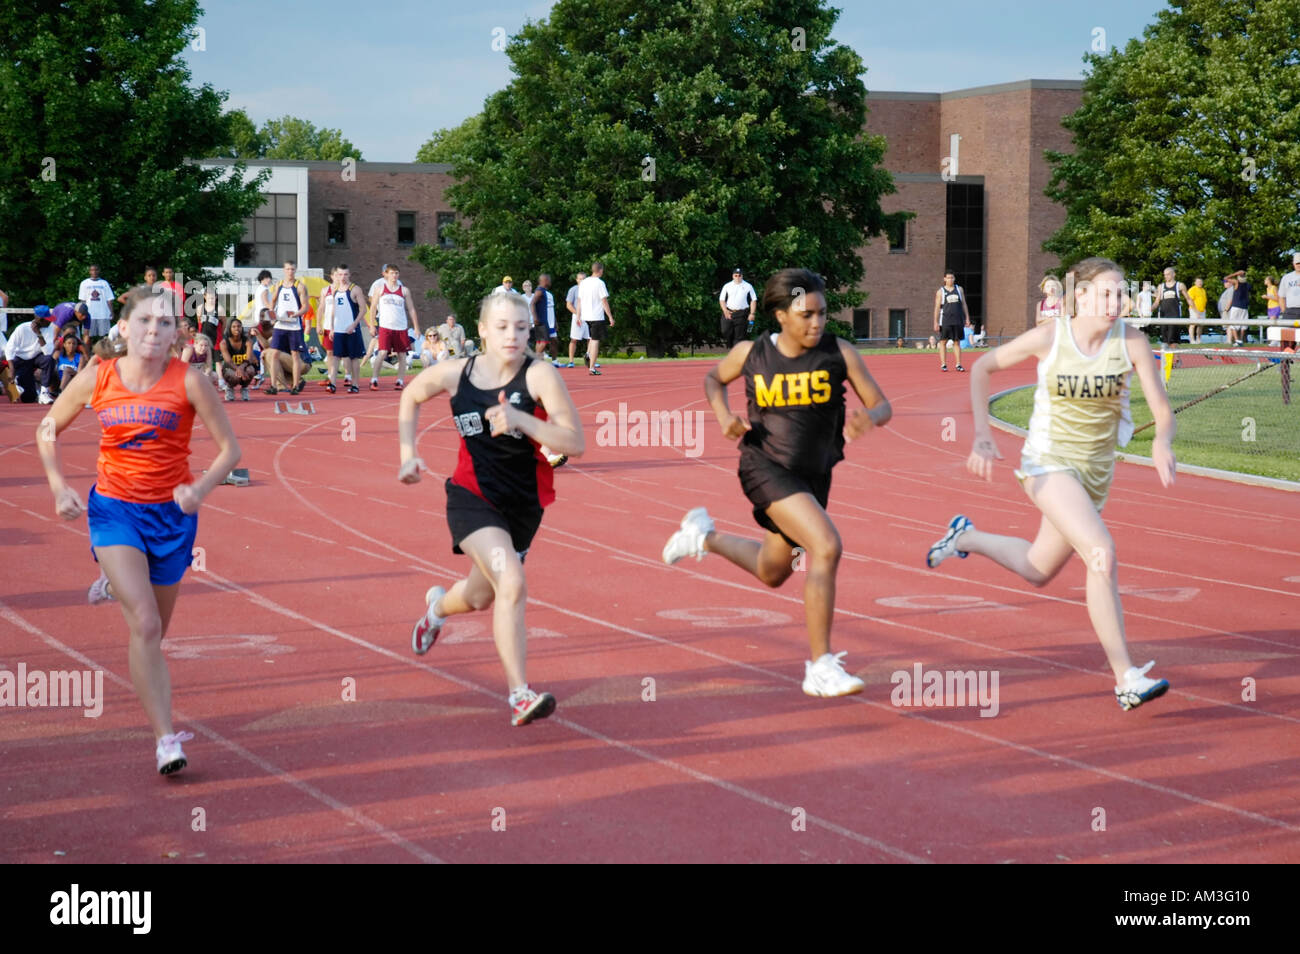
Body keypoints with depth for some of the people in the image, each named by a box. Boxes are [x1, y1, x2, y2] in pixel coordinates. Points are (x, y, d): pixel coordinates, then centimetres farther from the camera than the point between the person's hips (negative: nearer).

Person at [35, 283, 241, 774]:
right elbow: (47, 430, 11)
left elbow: (229, 449, -4)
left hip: (171, 513, 1)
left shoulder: (189, 382, -8)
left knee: (154, 632, 11)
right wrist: (59, 488, -2)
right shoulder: (96, 380, -4)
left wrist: (200, 488, -21)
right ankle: (165, 740, -17)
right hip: (114, 510, -1)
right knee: (145, 625, -18)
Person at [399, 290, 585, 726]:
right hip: (472, 497, -1)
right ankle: (519, 694, -18)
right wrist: (408, 454, 5)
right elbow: (411, 396, 12)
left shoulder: (540, 376, -17)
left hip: (524, 503, 2)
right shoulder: (455, 373, -10)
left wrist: (519, 419, -34)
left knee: (480, 597, 18)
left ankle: (439, 605, 57)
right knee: (512, 584, -25)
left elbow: (574, 444, -23)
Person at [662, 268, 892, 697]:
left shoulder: (839, 353, -9)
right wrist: (724, 416, -7)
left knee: (773, 573, 22)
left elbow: (883, 406, -6)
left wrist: (869, 417, -30)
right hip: (766, 467, -4)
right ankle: (821, 668, -20)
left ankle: (705, 536, 49)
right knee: (827, 547, -25)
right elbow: (714, 378, 13)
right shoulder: (751, 354, -8)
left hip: (814, 476, 4)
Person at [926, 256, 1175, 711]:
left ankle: (965, 537, 48)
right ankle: (1127, 679, -21)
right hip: (1048, 464, -5)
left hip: (1095, 470, 5)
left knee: (1038, 571, 19)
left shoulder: (1132, 342, -12)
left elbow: (1162, 410, -14)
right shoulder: (1048, 338, -15)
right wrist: (982, 435, -9)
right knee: (1102, 553, -24)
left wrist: (1162, 440, -38)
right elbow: (982, 369, -1)